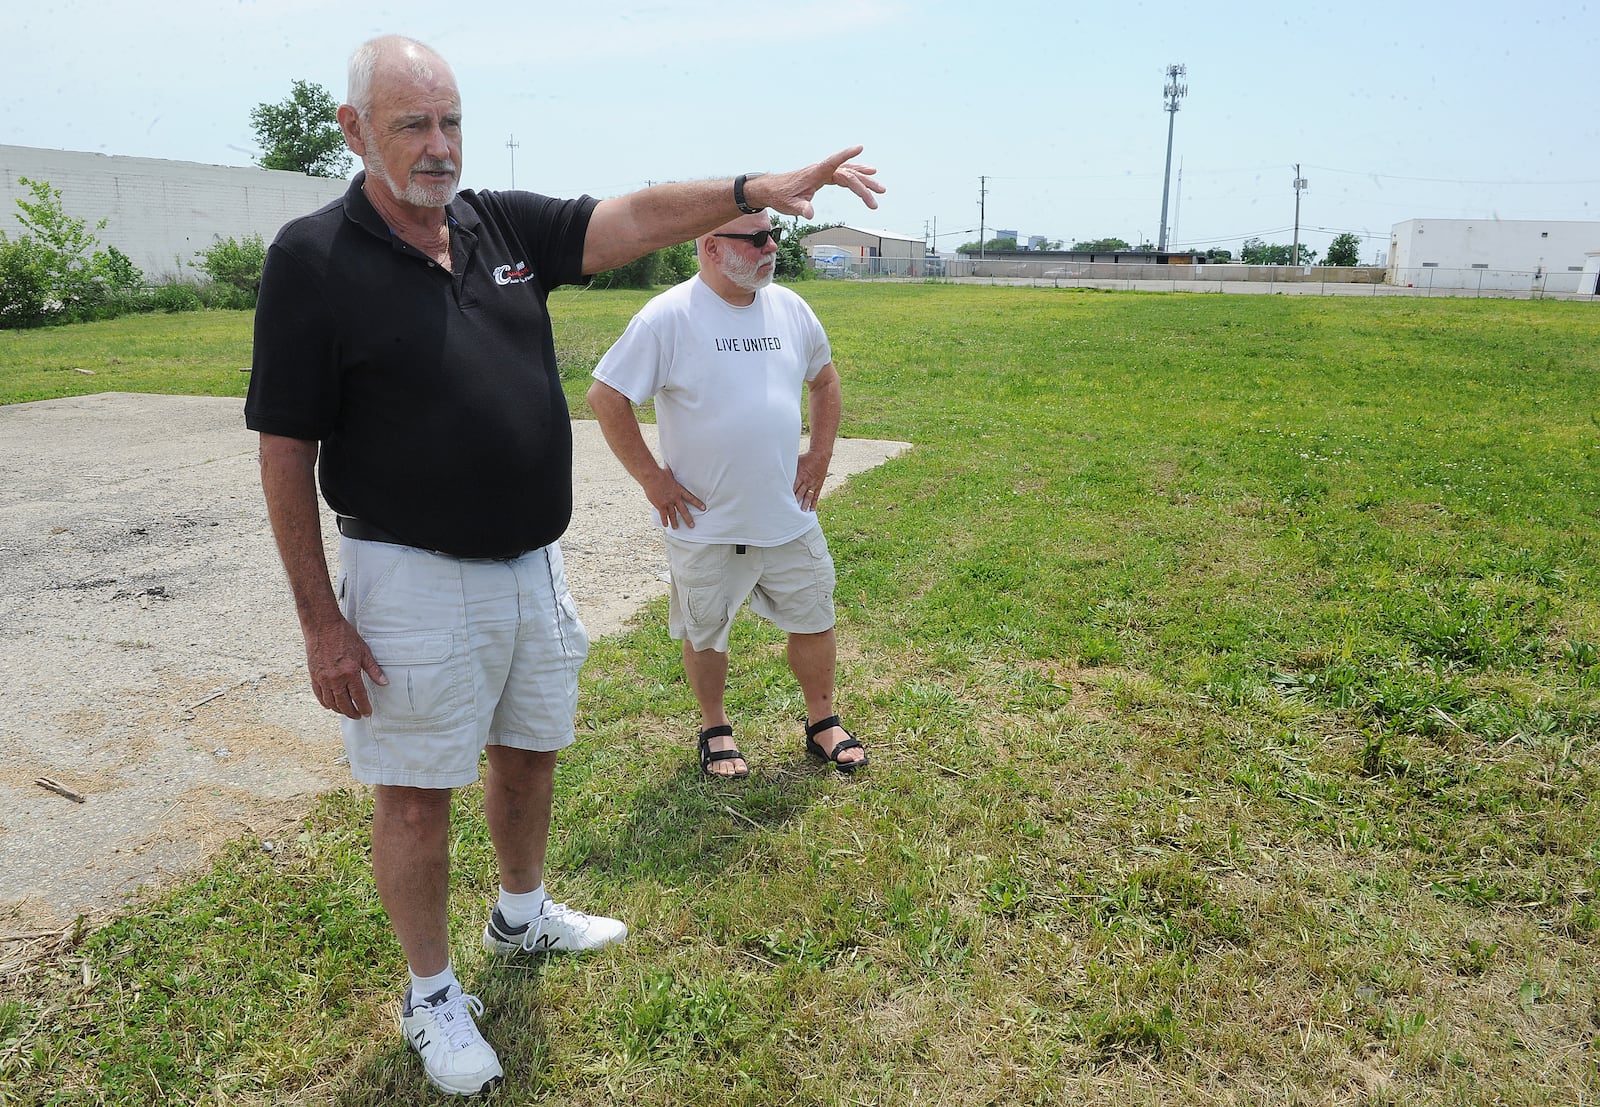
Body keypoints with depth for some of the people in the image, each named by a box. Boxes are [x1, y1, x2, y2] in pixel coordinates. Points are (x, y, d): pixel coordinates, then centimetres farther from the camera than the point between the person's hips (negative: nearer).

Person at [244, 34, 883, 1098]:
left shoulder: (506, 224, 4)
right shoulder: (315, 259, -12)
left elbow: (634, 218, -7)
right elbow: (286, 451, -11)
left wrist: (754, 190, -24)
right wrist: (321, 619, -13)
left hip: (533, 567, 6)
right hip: (416, 581, -6)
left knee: (530, 751, 22)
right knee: (416, 796, 8)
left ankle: (524, 914, 47)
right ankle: (433, 996, 30)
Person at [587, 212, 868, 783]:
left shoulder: (790, 308, 3)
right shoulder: (667, 317, -14)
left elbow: (824, 377, 19)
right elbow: (605, 397, -12)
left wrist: (820, 453, 10)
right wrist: (651, 478, -12)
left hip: (789, 515, 4)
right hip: (704, 523, -4)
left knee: (813, 617, 13)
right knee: (704, 633, 12)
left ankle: (822, 722, 33)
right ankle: (714, 728, 35)